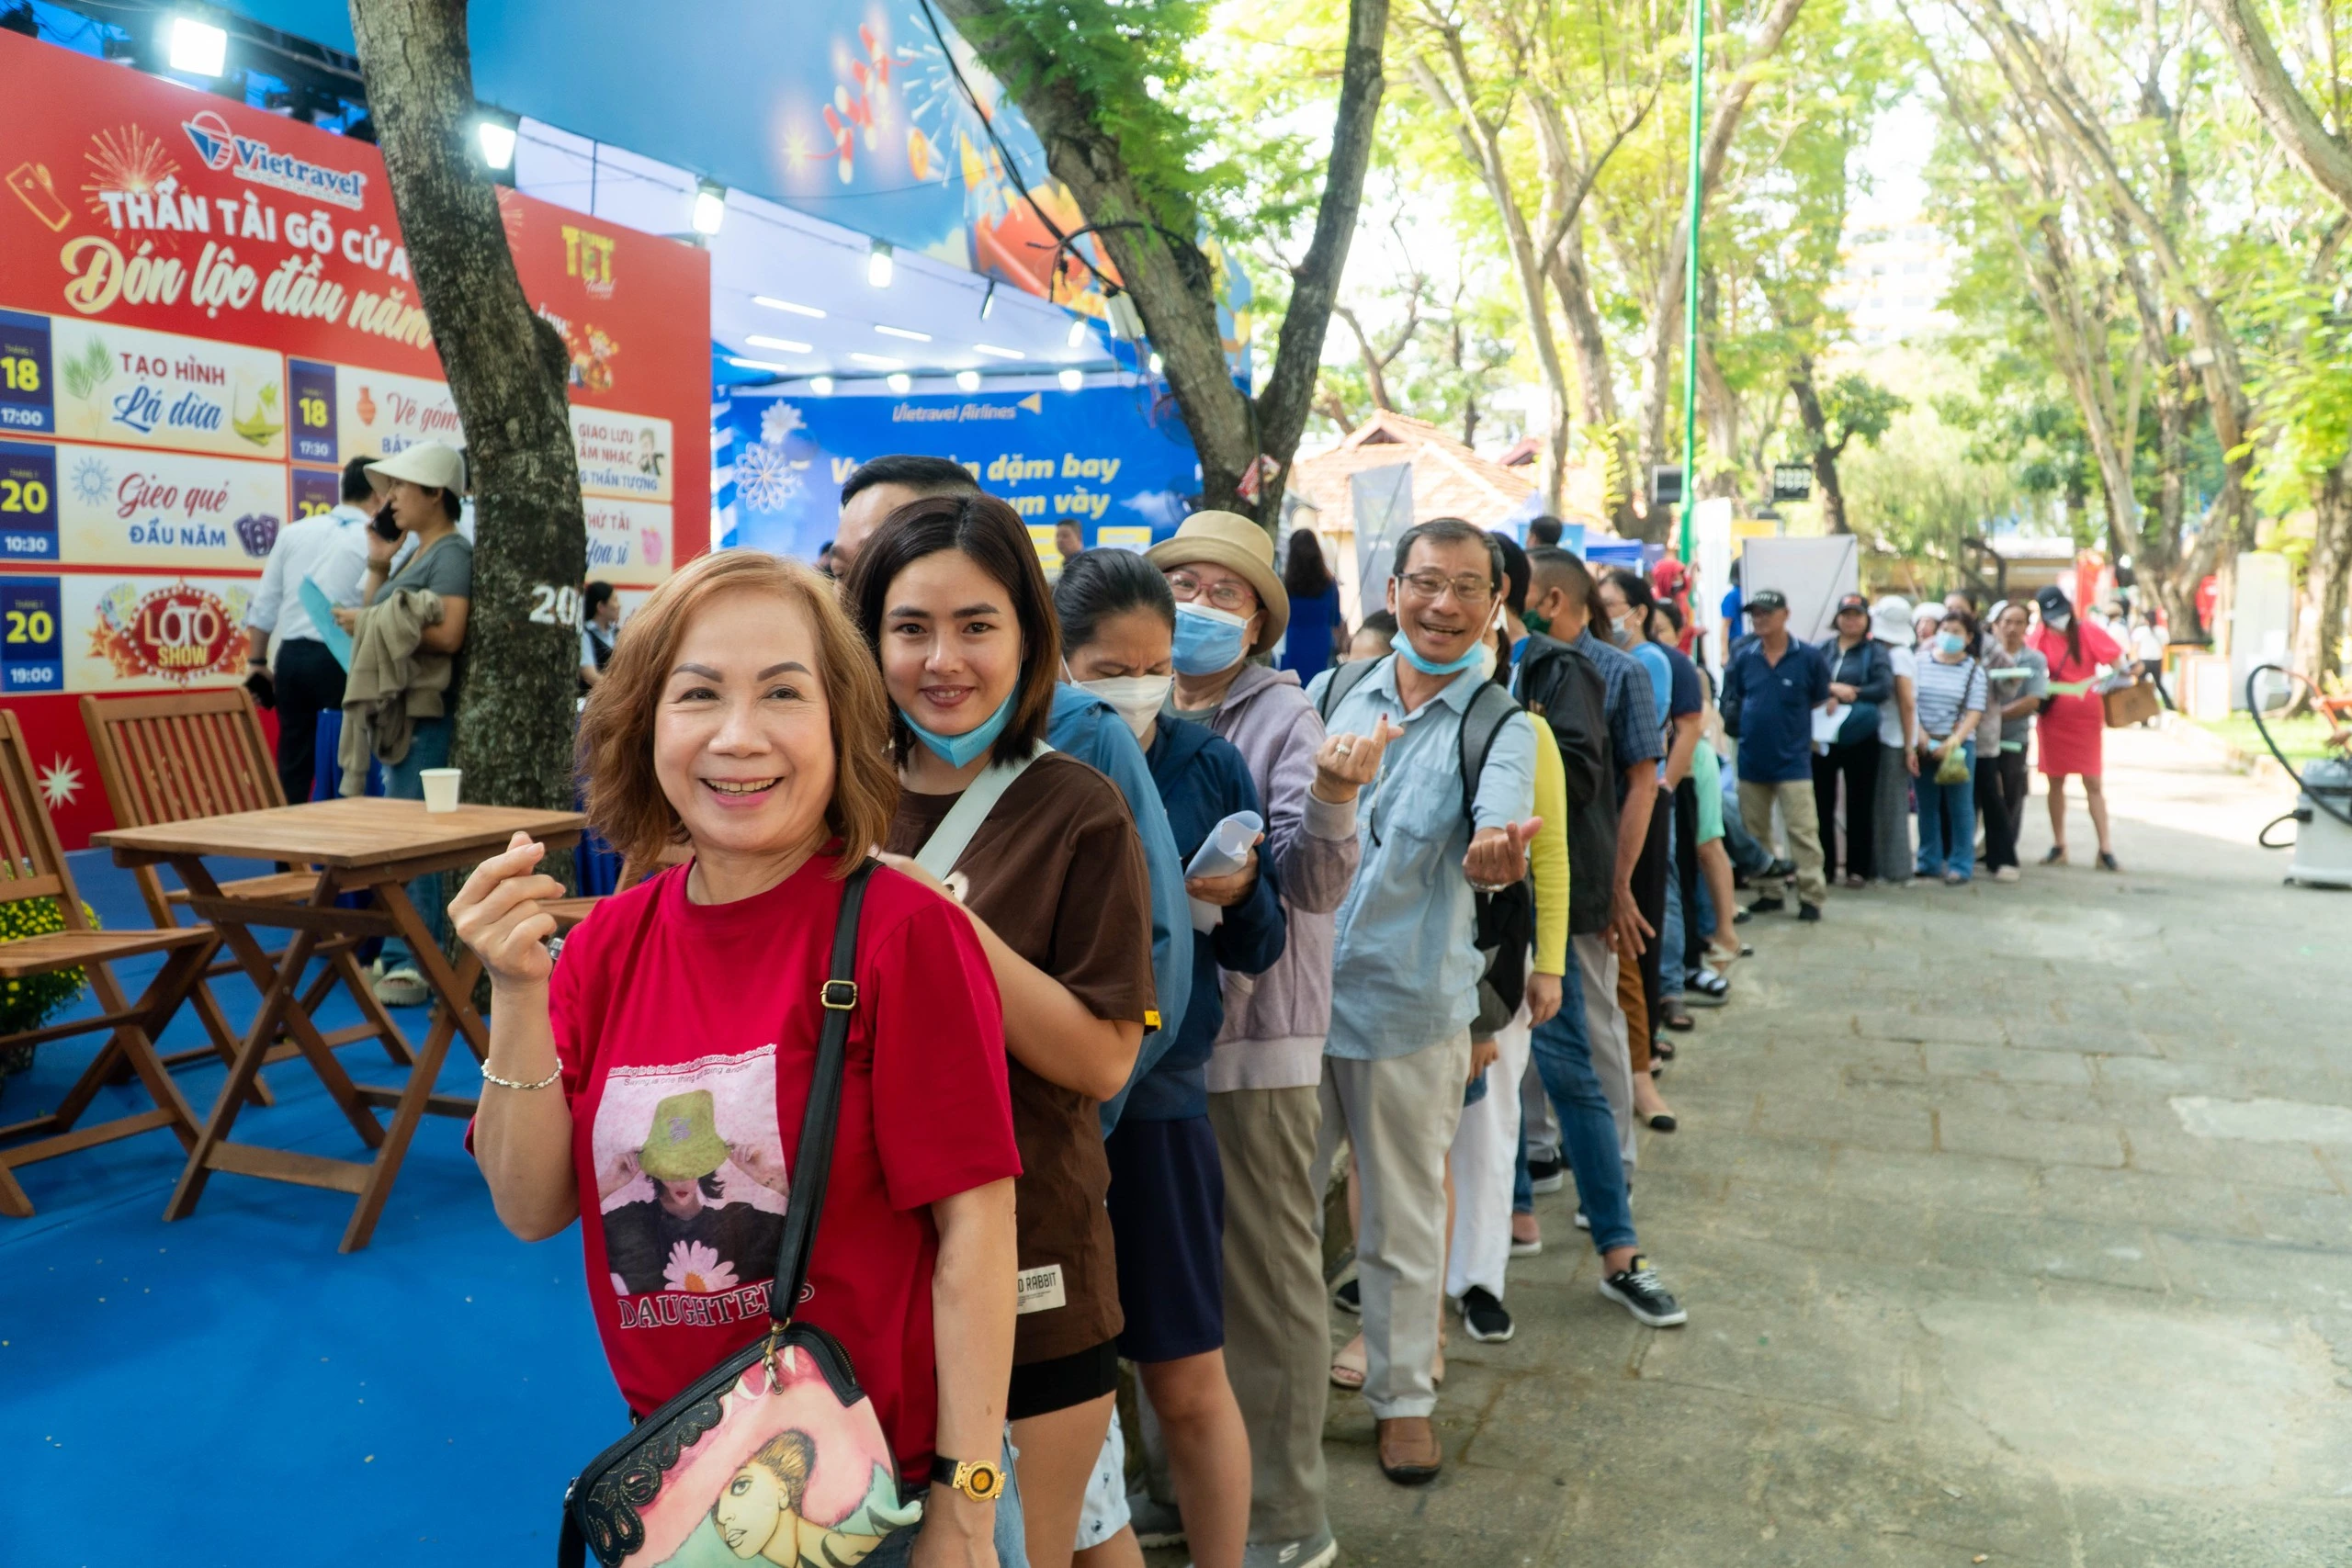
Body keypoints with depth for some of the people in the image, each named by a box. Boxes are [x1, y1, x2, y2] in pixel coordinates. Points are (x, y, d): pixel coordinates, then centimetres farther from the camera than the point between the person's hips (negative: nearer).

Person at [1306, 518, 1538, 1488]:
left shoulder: (1497, 726, -6)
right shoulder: (1334, 695, 3)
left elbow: (1501, 812, -27)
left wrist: (1491, 852, -50)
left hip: (1409, 1005, -3)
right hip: (1296, 986, 3)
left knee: (1402, 1220, 11)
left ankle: (1401, 1395, 31)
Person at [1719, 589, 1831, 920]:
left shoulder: (1809, 656, -6)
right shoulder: (1743, 657, 3)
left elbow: (1820, 699, 5)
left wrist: (1790, 718, 0)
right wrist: (1750, 721, 1)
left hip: (1793, 759, -4)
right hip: (1751, 759, 4)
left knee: (1802, 830, -5)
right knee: (1755, 831, 11)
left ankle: (1811, 896, 2)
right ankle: (1768, 892, 22)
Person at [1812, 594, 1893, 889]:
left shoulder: (1875, 652, 3)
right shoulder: (1823, 650, 9)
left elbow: (1884, 688, -12)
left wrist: (1847, 694, -14)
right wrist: (1832, 689, -19)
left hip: (1860, 740, -2)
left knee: (1860, 804, 4)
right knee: (1822, 802, 4)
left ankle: (1858, 869, 12)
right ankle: (1824, 866, 14)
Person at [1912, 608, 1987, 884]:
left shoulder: (1974, 670, 1)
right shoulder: (1921, 663, 5)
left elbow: (1975, 713, -4)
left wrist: (1953, 742, -18)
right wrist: (1921, 735, -10)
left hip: (1959, 744, -2)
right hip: (1924, 745, 2)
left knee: (1960, 806, 1)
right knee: (1927, 806, 8)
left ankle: (1960, 865, 8)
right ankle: (1930, 863, 17)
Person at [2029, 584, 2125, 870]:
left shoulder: (2088, 633, -5)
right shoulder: (2041, 637, -3)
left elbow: (2118, 663, -4)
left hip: (2087, 717, -1)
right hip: (2054, 716, 1)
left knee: (2094, 783, 1)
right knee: (2055, 781, 8)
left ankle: (2105, 849, 3)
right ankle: (2058, 846, 17)